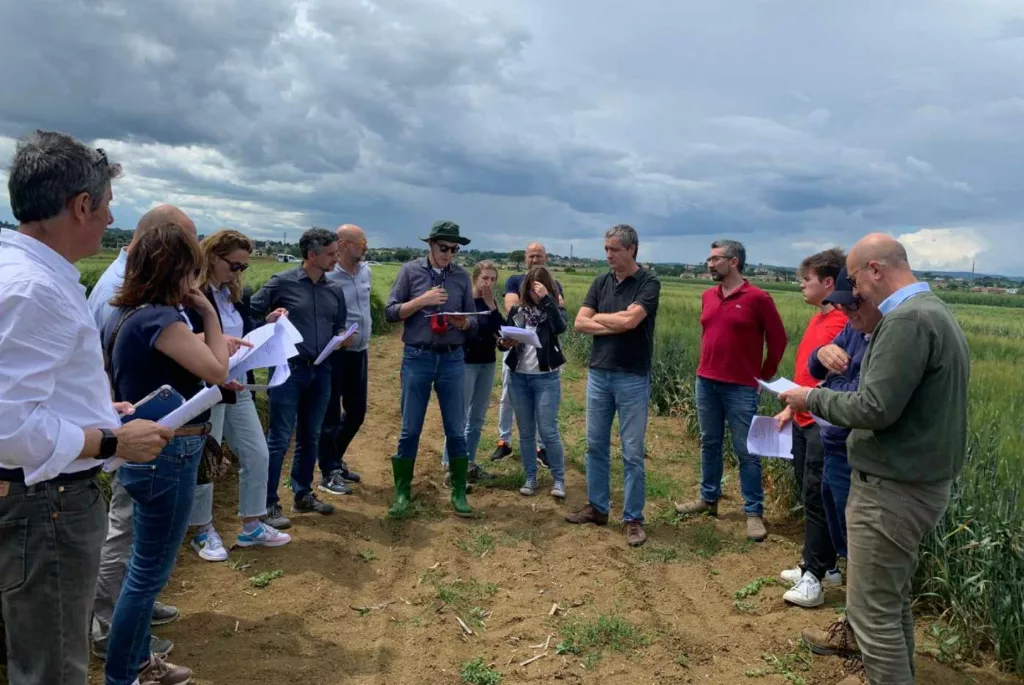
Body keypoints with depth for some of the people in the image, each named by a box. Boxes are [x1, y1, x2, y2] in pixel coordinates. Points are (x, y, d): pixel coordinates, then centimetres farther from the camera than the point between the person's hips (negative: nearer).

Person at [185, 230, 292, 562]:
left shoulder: (233, 294, 9)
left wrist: (267, 324, 0)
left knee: (257, 455, 11)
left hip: (238, 389, 8)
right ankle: (203, 532, 24)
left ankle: (251, 527, 25)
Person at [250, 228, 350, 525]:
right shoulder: (282, 283, -6)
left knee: (310, 437, 14)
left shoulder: (335, 290, 9)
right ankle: (268, 505, 6)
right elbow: (251, 312, -2)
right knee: (279, 439, -2)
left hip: (320, 371, 6)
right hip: (288, 369, -5)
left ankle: (303, 495, 28)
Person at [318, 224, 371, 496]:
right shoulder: (327, 276, -17)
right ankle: (328, 473, 17)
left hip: (359, 352, 7)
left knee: (357, 411, 15)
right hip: (334, 353, -7)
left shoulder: (366, 272, 6)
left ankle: (336, 460, 35)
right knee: (330, 415, 4)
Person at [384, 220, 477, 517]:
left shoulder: (462, 276, 6)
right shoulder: (410, 270, 0)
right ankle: (402, 493, 18)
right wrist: (422, 300, -15)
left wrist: (464, 323, -14)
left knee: (456, 430, 7)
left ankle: (459, 493, 19)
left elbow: (473, 321, 9)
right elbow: (390, 312, -3)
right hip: (417, 358, -2)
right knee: (410, 430, 5)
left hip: (452, 360, 2)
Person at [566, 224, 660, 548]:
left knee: (633, 453, 2)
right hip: (598, 374, 5)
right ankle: (597, 507, 27)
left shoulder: (648, 283, -8)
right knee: (596, 446, 13)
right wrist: (616, 325, -13)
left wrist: (599, 317, -5)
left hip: (633, 378, -5)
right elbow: (580, 323, -1)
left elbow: (629, 320, -22)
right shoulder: (600, 283, 8)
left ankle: (633, 518, 12)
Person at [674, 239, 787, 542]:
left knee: (746, 452, 1)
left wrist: (765, 375, 3)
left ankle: (754, 512, 10)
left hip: (741, 387, -6)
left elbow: (778, 340, -2)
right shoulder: (707, 297, 7)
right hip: (706, 382, 6)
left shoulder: (758, 298, -10)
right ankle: (709, 498, 29)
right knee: (710, 444, 16)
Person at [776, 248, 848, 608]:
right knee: (808, 495, 15)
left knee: (816, 497, -4)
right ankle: (825, 565, 28)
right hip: (803, 420, 9)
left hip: (824, 424, -9)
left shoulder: (844, 323, -16)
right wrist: (790, 408, 21)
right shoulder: (817, 319, 13)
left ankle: (813, 578, 5)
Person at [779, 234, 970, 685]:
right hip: (919, 483, 10)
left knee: (873, 613, -1)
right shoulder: (936, 312, 12)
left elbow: (875, 409, -24)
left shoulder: (907, 319, -20)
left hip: (891, 491, -10)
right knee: (893, 602, 20)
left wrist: (813, 399, -10)